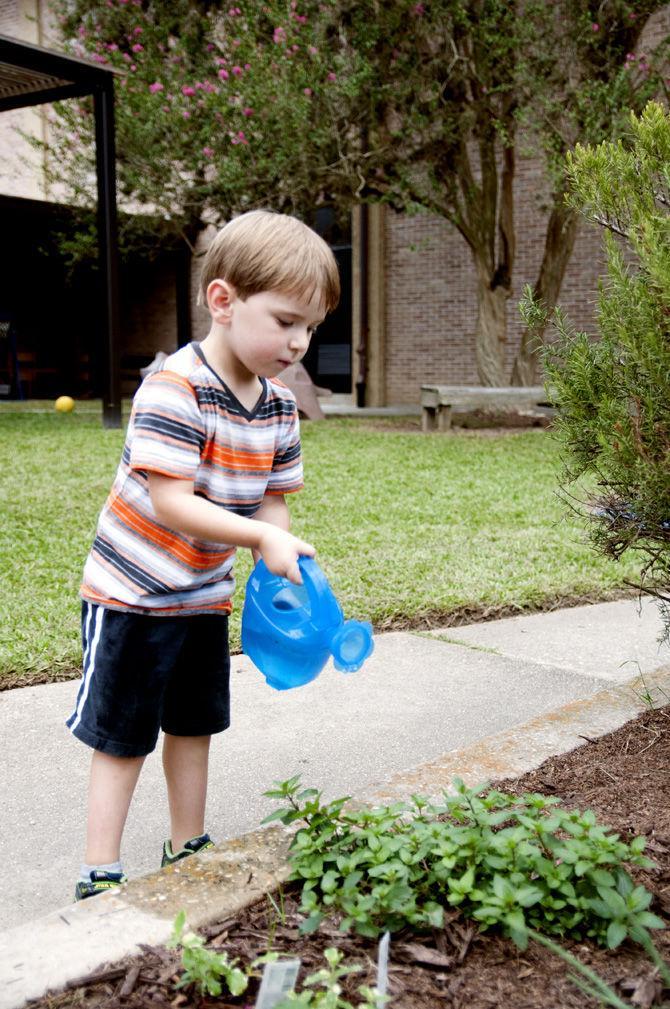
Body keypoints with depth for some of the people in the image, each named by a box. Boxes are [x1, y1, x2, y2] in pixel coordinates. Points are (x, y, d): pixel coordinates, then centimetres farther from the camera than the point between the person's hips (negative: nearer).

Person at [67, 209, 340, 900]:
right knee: (121, 737, 3)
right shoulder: (174, 390, -25)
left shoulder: (279, 407, -2)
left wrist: (283, 572, -15)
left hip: (206, 595, 7)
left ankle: (187, 853, 35)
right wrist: (264, 539, -33)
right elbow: (170, 504, -31)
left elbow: (271, 500, 2)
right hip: (131, 592, -7)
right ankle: (100, 876, 16)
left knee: (194, 726, 18)